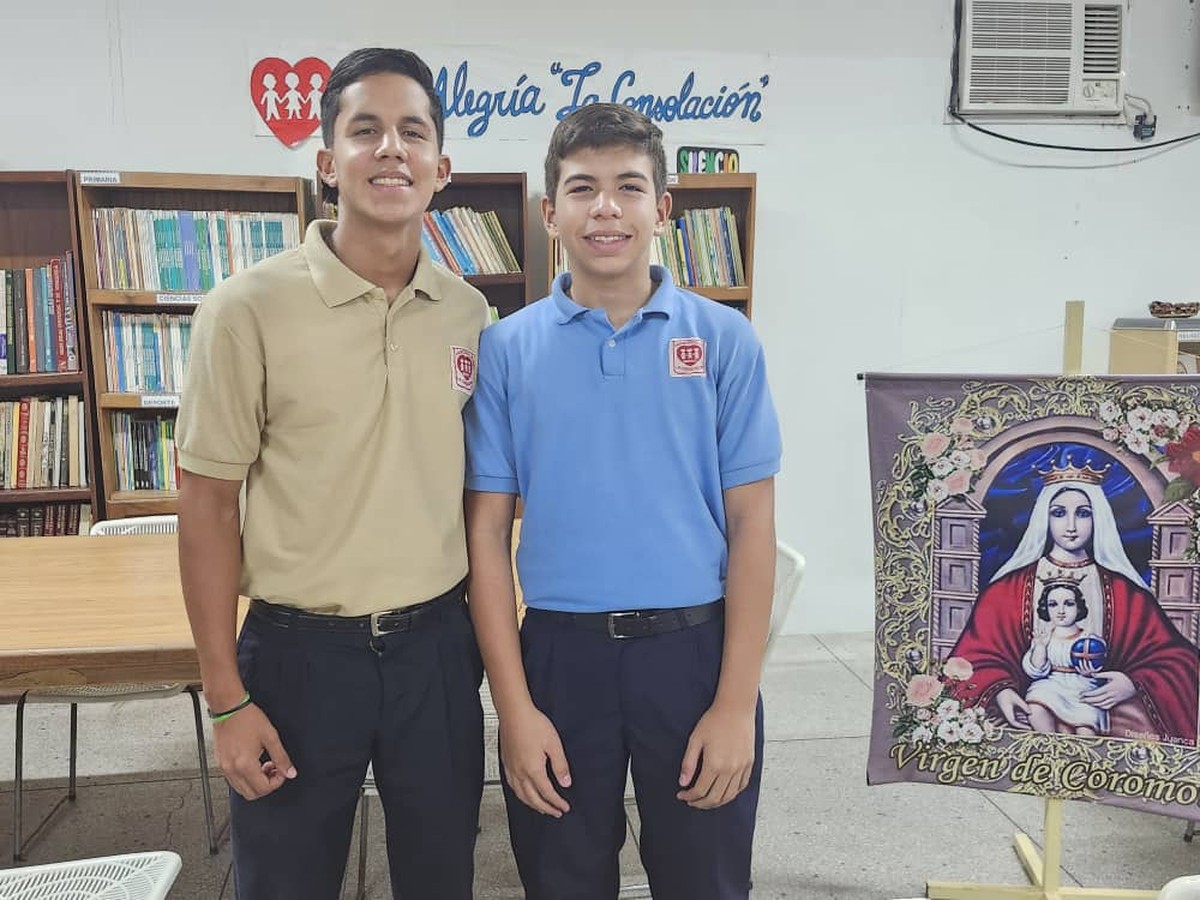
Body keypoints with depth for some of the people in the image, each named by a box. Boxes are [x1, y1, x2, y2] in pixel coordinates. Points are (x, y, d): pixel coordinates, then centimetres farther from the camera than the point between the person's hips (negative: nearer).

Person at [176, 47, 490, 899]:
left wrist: (484, 633, 11)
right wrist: (226, 697, -7)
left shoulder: (471, 314, 0)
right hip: (300, 650, -3)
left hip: (437, 643, 3)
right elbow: (208, 503, -7)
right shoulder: (248, 308, -11)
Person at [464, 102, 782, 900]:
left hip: (693, 648, 0)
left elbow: (752, 524, -3)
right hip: (560, 653, 1)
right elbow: (488, 531, -1)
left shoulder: (725, 339, -2)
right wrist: (514, 706, -6)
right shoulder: (507, 348, -2)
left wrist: (737, 702, -7)